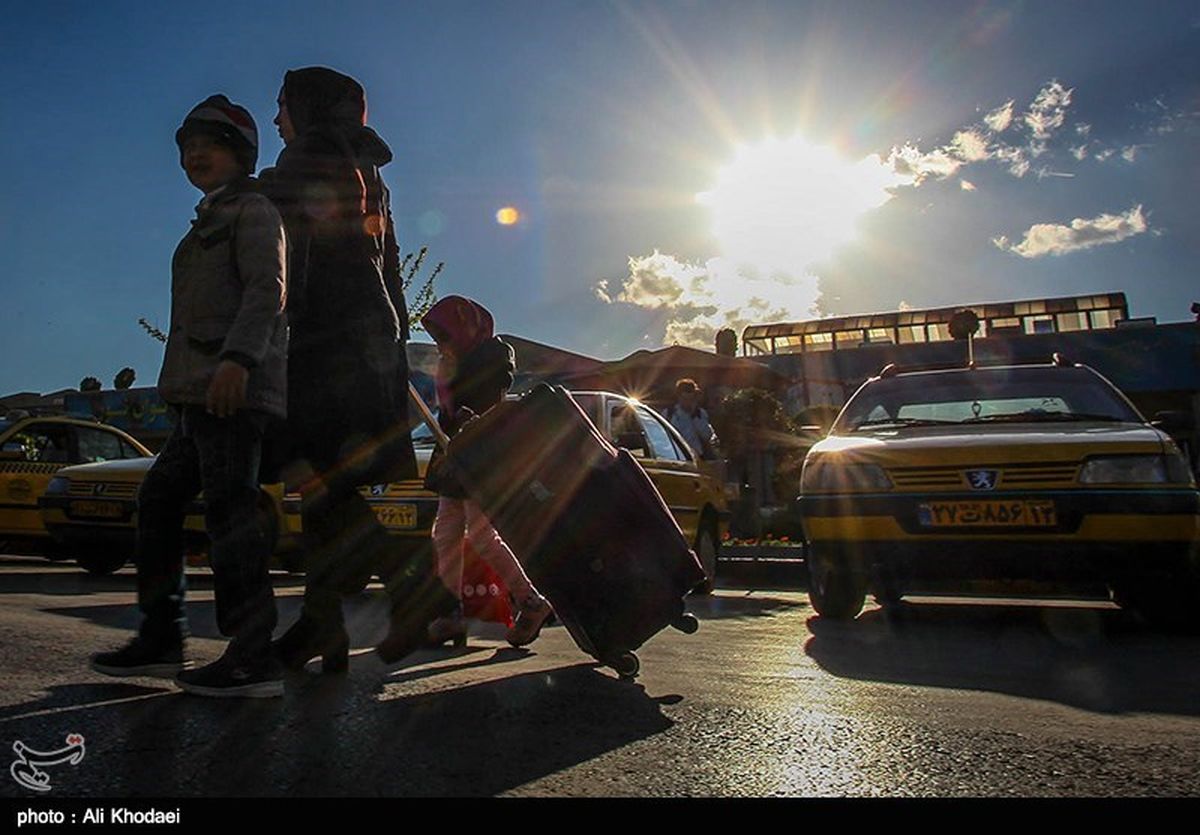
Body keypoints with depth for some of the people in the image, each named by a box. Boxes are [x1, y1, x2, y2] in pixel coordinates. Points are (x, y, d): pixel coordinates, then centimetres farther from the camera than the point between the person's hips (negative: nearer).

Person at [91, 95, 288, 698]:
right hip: (202, 393, 10)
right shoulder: (209, 220, 30)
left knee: (229, 507, -15)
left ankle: (253, 659, -14)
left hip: (234, 386, -10)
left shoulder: (252, 209, 2)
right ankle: (160, 639, 18)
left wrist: (238, 357, -29)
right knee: (159, 498, 11)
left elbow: (267, 289, -14)